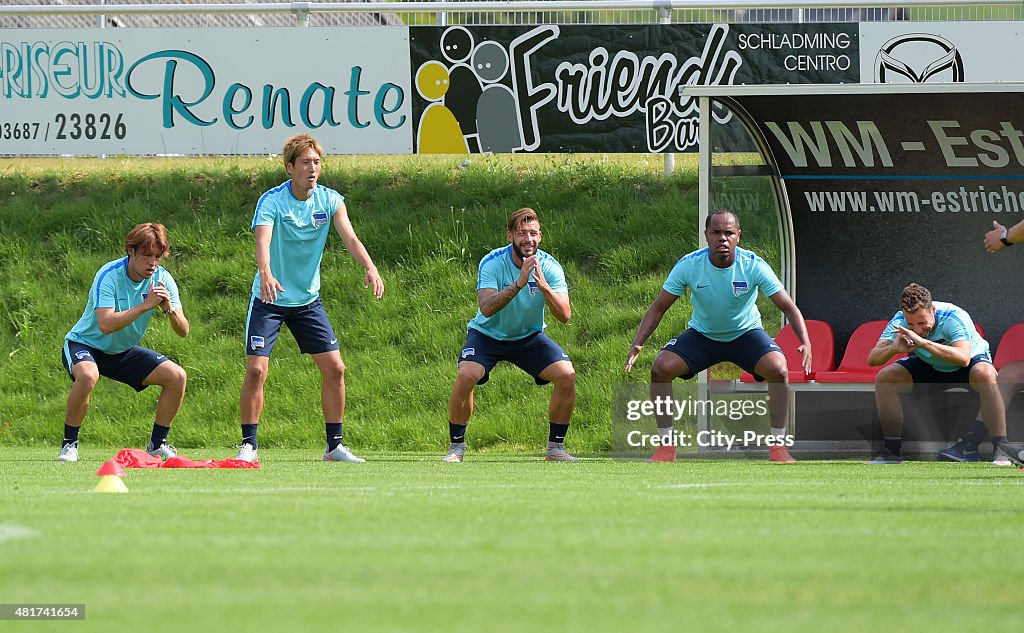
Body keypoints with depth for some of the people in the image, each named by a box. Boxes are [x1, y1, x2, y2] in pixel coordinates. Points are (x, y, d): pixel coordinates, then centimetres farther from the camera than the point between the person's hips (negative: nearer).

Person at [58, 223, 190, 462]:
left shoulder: (162, 279, -11)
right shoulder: (109, 275, -26)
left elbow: (183, 331, -14)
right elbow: (105, 324, -38)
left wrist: (170, 309, -35)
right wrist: (145, 306, -42)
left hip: (123, 352, 6)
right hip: (85, 344, -6)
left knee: (176, 376, -9)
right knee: (88, 375, -38)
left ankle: (157, 445, 7)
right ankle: (69, 444, -21)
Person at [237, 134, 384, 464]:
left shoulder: (330, 201, -5)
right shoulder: (271, 201, -17)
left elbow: (350, 238, -17)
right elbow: (263, 241, -33)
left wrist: (370, 268, -37)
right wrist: (266, 274, -54)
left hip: (308, 299, 4)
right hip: (269, 299, -4)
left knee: (334, 368, -1)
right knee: (256, 369, -14)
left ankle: (334, 445, 11)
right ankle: (249, 445, -2)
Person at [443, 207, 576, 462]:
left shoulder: (549, 267, -15)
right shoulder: (492, 263, -22)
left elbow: (565, 315, -24)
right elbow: (486, 308, -36)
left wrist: (544, 287, -41)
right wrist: (518, 284, -47)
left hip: (529, 336, 3)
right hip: (488, 334, -3)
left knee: (567, 375, -18)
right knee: (466, 376, -29)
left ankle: (555, 448, 0)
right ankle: (456, 448, -11)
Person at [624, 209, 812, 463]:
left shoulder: (754, 266, -22)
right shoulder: (688, 266, -20)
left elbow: (788, 307, -19)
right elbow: (658, 308, -12)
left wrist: (805, 342, -36)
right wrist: (637, 343, -26)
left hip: (746, 333, -1)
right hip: (701, 334, 1)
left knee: (778, 370, -29)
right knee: (660, 368, -22)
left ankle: (778, 446, -13)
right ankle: (666, 446, -8)